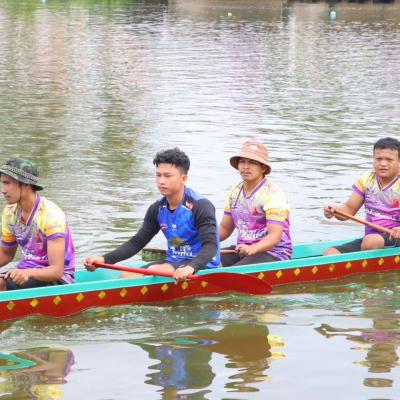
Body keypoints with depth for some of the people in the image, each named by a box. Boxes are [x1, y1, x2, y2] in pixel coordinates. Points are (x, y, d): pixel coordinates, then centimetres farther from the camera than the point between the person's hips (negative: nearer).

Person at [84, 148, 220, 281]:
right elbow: (137, 242, 11)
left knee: (154, 271, -31)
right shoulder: (157, 209, 8)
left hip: (201, 265, -7)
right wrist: (105, 259, -4)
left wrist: (190, 267, -43)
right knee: (127, 276, -16)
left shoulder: (200, 206, -13)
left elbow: (211, 245, -23)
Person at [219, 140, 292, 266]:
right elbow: (224, 228, 19)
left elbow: (275, 236, -22)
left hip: (273, 254, -7)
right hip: (242, 250, 7)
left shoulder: (273, 195, -13)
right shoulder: (234, 192, 11)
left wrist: (252, 249, -40)